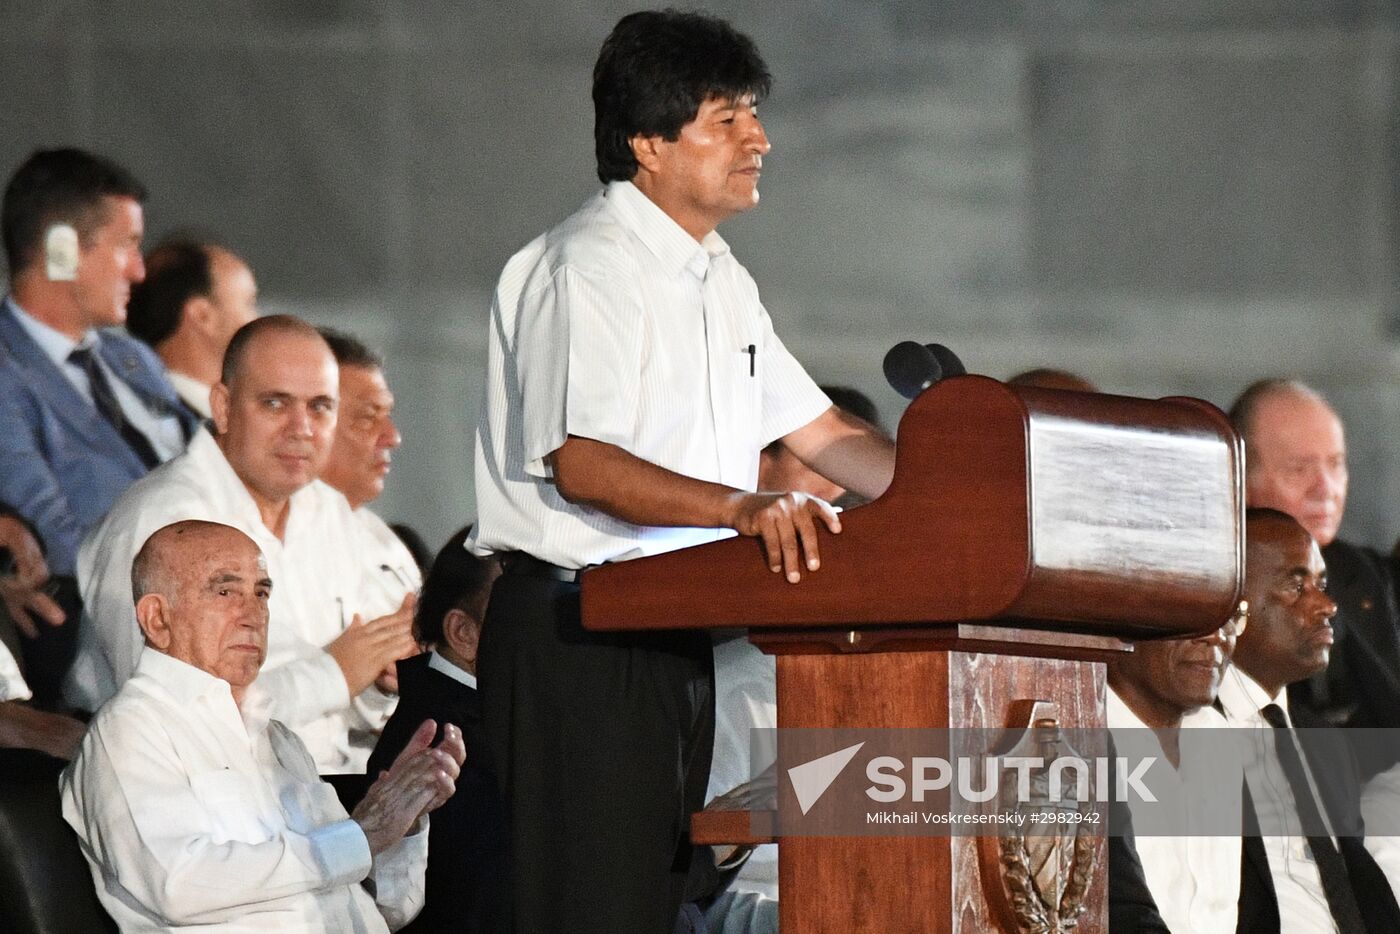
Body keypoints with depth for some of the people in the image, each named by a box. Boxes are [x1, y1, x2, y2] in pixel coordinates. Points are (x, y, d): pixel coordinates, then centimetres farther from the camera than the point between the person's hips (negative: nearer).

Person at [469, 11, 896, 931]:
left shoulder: (721, 281, 18)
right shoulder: (588, 268, -13)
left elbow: (821, 432, 20)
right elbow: (581, 465, -24)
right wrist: (740, 506, -37)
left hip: (676, 637, 9)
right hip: (576, 635, -9)